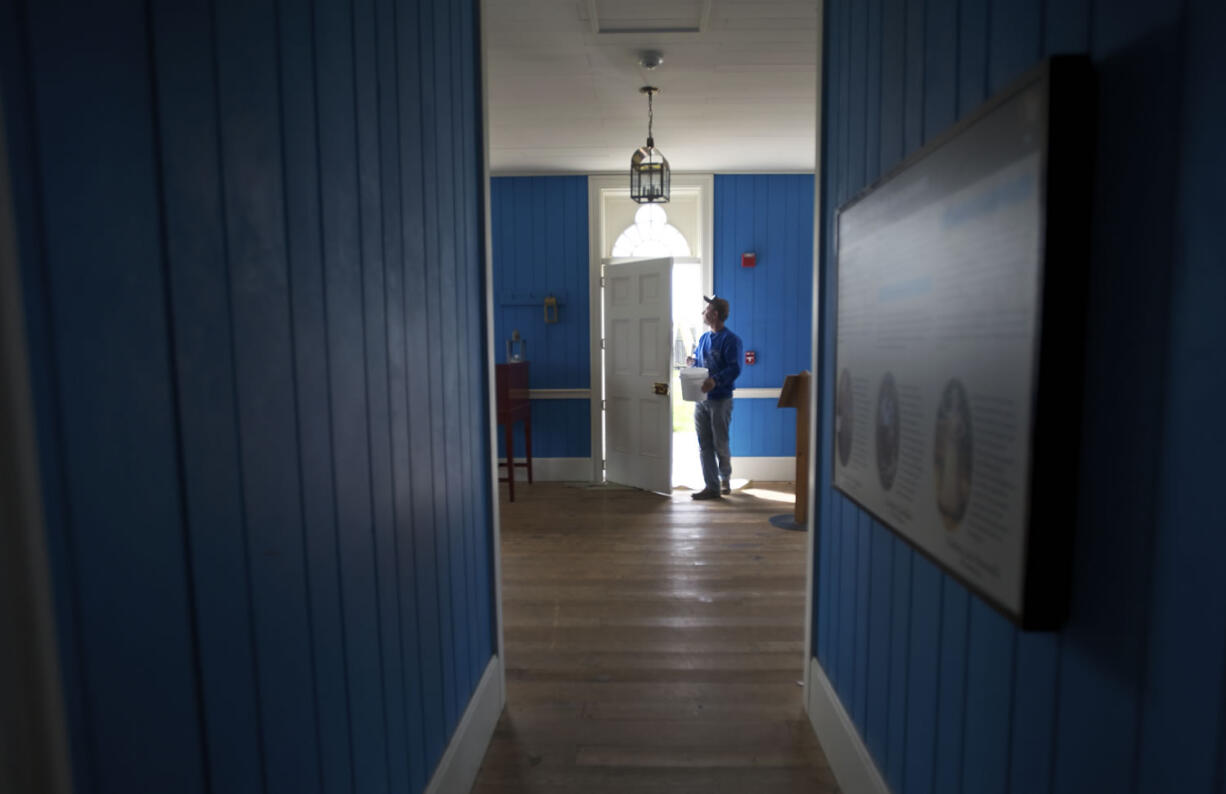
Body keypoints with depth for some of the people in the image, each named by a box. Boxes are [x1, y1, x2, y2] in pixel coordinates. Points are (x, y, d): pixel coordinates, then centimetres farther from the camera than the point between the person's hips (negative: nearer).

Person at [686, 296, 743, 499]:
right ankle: (712, 486, 10)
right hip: (701, 399, 7)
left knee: (720, 444, 2)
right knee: (704, 445, 4)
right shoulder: (704, 338, 13)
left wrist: (716, 380, -33)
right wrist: (691, 362, 1)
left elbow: (735, 368, -18)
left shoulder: (731, 340, -10)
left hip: (720, 399, -7)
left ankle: (725, 477, 28)